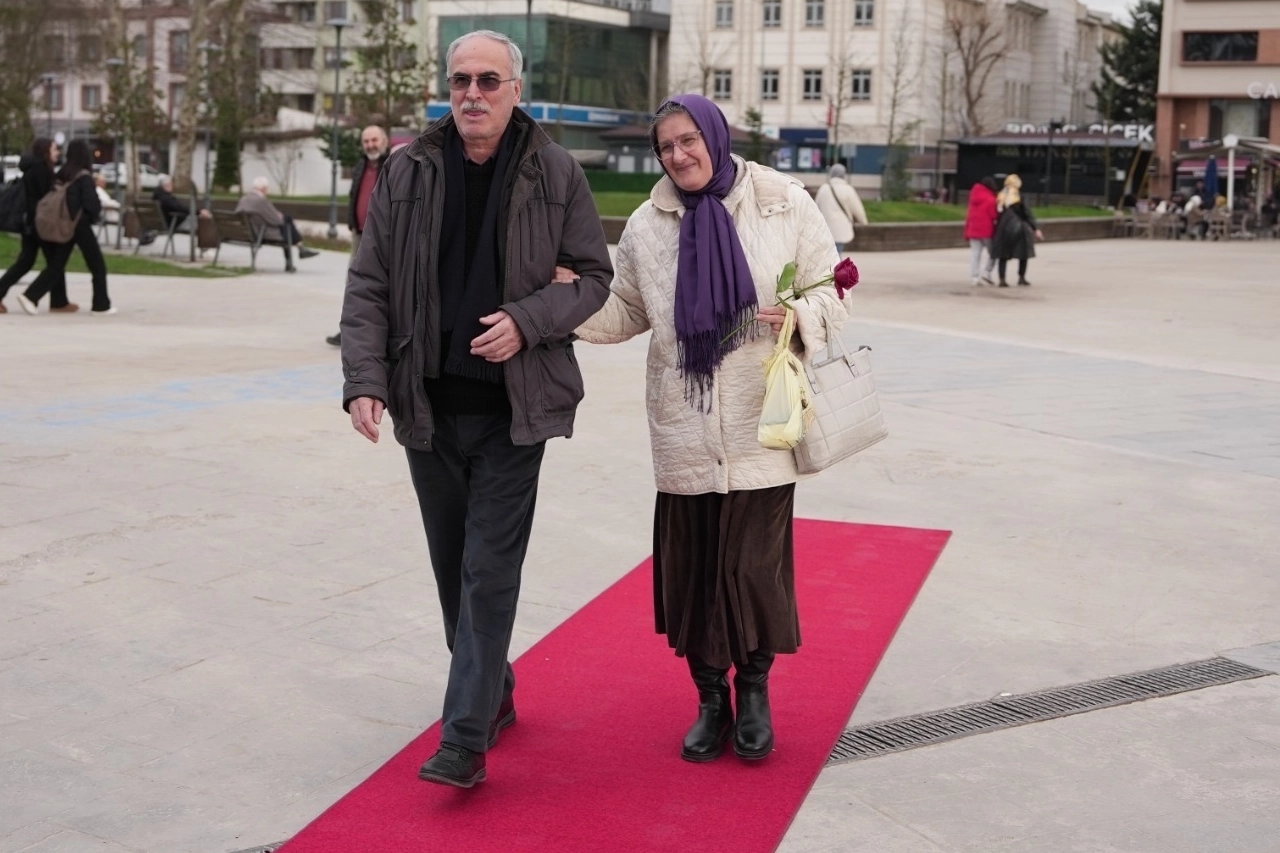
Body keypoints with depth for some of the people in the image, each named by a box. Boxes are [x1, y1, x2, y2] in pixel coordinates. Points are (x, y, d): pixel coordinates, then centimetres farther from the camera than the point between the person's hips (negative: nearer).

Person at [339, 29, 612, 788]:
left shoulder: (556, 175, -5)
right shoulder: (408, 173, 0)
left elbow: (594, 275, 1)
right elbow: (369, 284, 2)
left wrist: (527, 321, -16)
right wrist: (365, 380, -9)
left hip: (513, 407, -3)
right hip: (429, 406, 3)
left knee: (490, 573, -5)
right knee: (453, 569, 14)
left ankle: (466, 740, -1)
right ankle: (494, 692, 34)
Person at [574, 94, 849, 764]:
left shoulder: (785, 205, 0)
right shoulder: (647, 225, 7)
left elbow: (833, 289, 4)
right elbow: (625, 313, 14)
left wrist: (802, 314, -18)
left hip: (761, 427, -2)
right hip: (684, 433, 3)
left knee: (755, 564, -2)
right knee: (692, 568, 6)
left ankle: (754, 690, 22)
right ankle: (710, 698, 24)